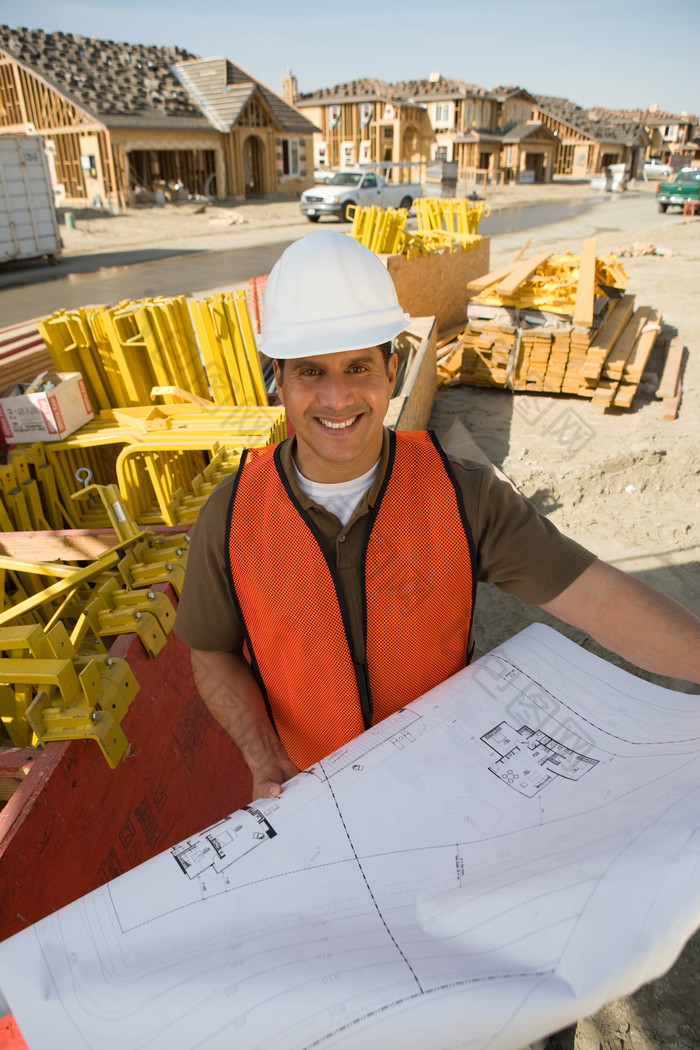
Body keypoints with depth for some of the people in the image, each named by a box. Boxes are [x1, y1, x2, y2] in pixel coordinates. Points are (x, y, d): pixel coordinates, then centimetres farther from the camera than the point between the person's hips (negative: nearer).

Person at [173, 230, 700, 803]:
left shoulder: (461, 494, -24)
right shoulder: (231, 518, -21)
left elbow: (597, 595, -27)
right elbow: (214, 652, -9)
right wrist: (263, 758, -23)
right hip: (308, 775, 1)